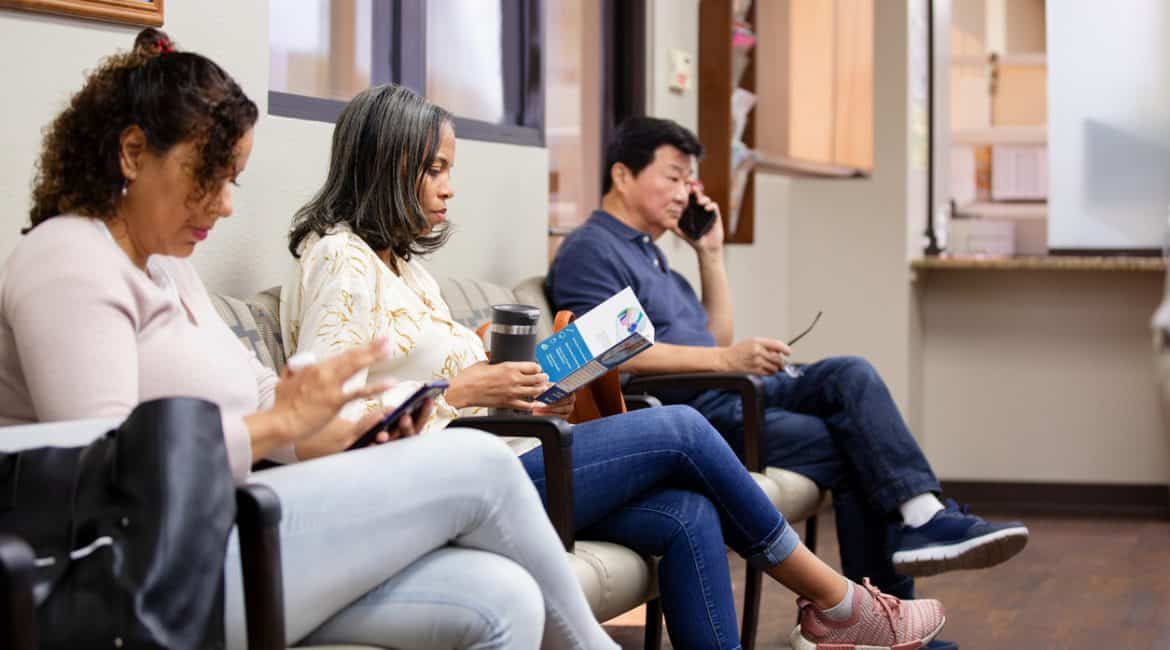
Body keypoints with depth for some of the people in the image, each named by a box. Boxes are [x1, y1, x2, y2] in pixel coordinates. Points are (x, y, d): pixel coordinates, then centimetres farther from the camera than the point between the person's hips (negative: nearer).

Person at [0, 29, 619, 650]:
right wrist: (280, 421, -17)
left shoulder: (167, 266, 22)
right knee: (479, 464, -10)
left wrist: (336, 435, -1)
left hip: (227, 543, 9)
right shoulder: (68, 262, -9)